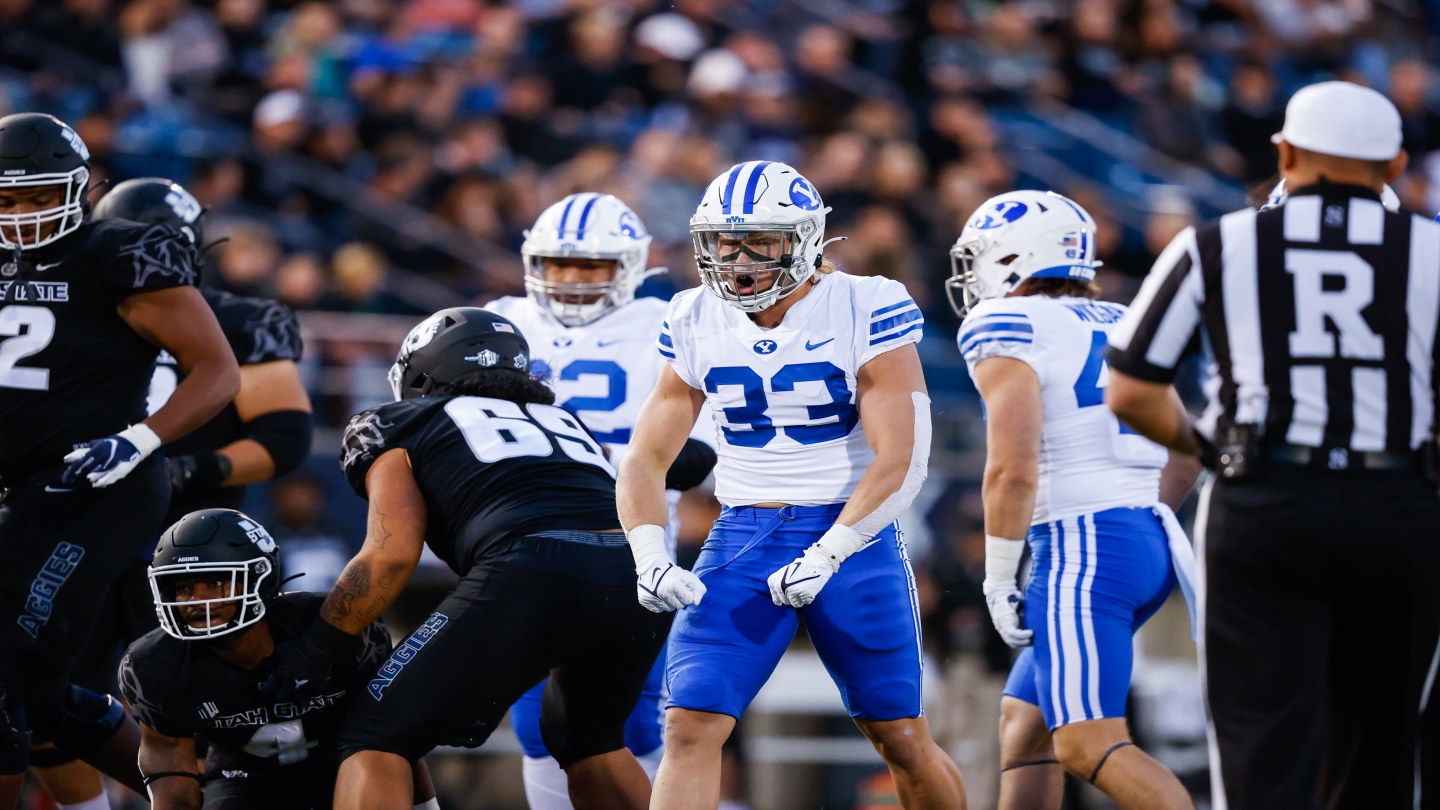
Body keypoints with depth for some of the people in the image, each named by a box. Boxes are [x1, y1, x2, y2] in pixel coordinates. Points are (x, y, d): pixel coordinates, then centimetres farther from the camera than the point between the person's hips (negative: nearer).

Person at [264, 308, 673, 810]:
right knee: (586, 740, 33)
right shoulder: (563, 422, 37)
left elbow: (392, 554, 7)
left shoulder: (400, 428, 22)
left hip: (530, 574, -5)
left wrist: (313, 650, 16)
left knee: (375, 742, 5)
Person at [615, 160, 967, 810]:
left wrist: (824, 559, -23)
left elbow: (901, 461, -15)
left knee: (902, 741, 6)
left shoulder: (867, 311, -11)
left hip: (851, 535, -3)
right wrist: (651, 558, -12)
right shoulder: (696, 323, 2)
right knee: (690, 727, -12)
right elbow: (646, 458, 5)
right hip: (743, 537, 3)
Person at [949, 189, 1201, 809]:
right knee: (1024, 720, 19)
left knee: (1090, 748, -12)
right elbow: (1187, 456, 19)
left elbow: (1013, 468, -16)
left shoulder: (1007, 328, -6)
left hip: (1080, 550, -9)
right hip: (1151, 540, 9)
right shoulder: (1117, 327, 18)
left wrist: (999, 582, -10)